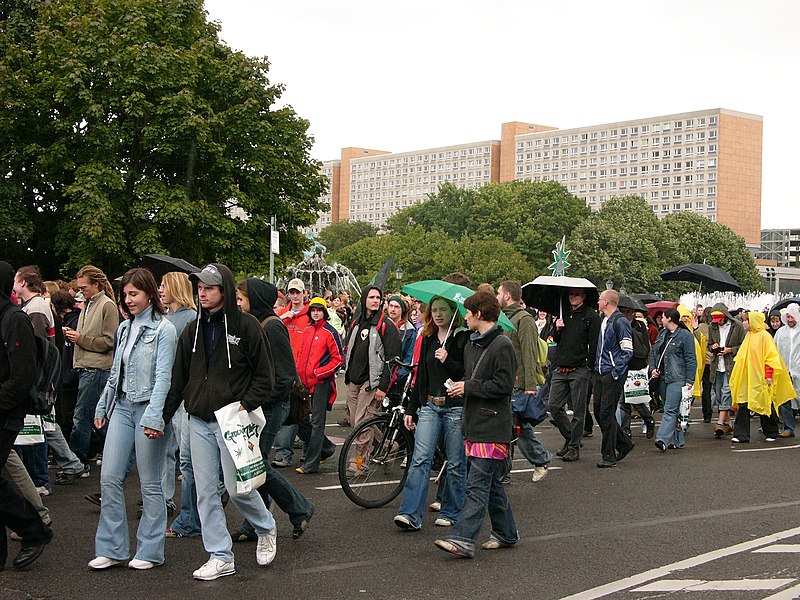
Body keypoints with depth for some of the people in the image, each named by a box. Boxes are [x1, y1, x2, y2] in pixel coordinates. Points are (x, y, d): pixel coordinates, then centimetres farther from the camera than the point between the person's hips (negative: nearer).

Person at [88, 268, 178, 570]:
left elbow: (163, 376, -15)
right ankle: (111, 548, 12)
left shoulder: (163, 329, -8)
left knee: (150, 484, 2)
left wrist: (153, 417, -22)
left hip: (148, 408, -7)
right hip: (122, 406, 7)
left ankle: (150, 551, 12)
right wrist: (102, 407, 18)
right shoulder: (124, 328, 13)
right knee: (109, 478, 3)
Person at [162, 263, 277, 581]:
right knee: (205, 491, 5)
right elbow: (179, 378, 13)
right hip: (199, 421, 6)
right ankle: (221, 557, 14)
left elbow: (264, 375, -4)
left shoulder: (246, 325, -6)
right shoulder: (193, 329, 10)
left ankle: (267, 529, 26)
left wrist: (246, 405, -15)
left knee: (237, 487, -2)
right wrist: (163, 415, 7)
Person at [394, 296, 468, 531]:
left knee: (456, 463, 5)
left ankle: (450, 512, 18)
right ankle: (411, 514, -10)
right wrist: (411, 409, 15)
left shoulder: (464, 339, -3)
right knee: (420, 459, -6)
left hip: (456, 407, -4)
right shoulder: (427, 340, 13)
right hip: (430, 406, 4)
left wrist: (447, 361, -23)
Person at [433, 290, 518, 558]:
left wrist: (468, 387, -12)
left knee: (478, 485, -10)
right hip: (475, 424, 9)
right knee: (491, 483, 15)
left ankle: (462, 539, -15)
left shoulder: (502, 345, -12)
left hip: (493, 427, -9)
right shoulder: (471, 345, 16)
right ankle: (506, 533, 25)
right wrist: (459, 387, 10)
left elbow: (504, 385, -16)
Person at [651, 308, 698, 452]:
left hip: (677, 379, -8)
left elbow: (691, 359, -9)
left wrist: (690, 380, -13)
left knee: (670, 410, -14)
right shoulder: (662, 334, 16)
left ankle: (663, 439, -23)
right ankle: (677, 440, 19)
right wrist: (653, 369, 4)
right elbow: (653, 353, 21)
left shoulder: (685, 335, -7)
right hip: (662, 378, 8)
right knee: (673, 409, 12)